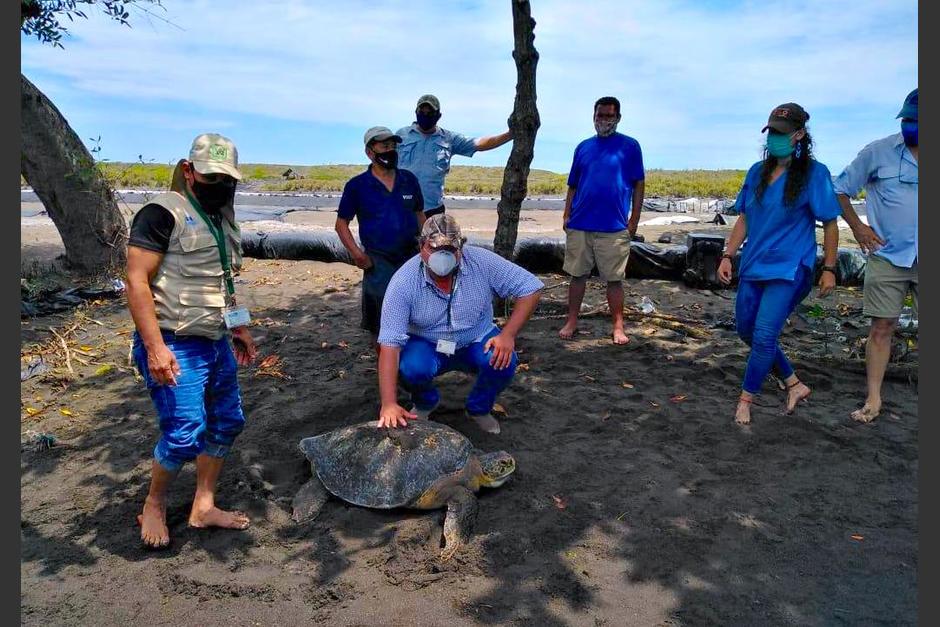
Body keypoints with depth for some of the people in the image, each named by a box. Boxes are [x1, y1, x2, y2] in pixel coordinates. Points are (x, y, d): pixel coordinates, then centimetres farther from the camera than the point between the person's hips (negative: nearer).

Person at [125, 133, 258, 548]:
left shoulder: (221, 217, 14)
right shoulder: (164, 213, -11)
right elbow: (137, 282, -16)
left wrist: (238, 327, 21)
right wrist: (155, 347, -22)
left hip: (216, 343, 9)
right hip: (174, 346, -9)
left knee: (227, 422, 12)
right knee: (185, 433, -10)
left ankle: (203, 508, 26)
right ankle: (153, 507, 17)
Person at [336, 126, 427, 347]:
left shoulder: (409, 179, 6)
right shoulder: (357, 185, -4)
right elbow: (341, 223, 0)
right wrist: (356, 253, -12)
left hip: (411, 256, 4)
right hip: (378, 261, -3)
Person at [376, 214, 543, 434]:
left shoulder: (483, 262, -21)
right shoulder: (403, 282, -25)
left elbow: (531, 288, -15)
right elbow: (390, 344, -29)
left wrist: (508, 335, -27)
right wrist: (389, 404, -38)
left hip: (476, 342, 1)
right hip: (427, 346, -1)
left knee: (503, 362, -29)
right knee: (410, 368, -32)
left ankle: (479, 408, 6)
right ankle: (425, 403, 7)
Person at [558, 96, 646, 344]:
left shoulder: (629, 146, 2)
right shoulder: (583, 147, 11)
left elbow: (638, 185, 1)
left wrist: (634, 220, -4)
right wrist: (566, 215, 5)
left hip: (614, 227, -3)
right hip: (579, 225, 3)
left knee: (614, 278, 3)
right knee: (578, 275, 9)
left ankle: (618, 327, 12)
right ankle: (571, 322, 19)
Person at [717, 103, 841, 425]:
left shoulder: (814, 173, -6)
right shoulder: (757, 171, 8)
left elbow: (830, 223, -2)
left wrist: (829, 269, -4)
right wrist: (728, 256, 6)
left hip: (789, 269, -6)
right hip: (753, 266, 7)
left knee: (764, 335, -13)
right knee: (747, 331, 12)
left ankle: (745, 400, 5)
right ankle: (795, 385, 30)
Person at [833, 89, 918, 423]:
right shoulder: (878, 151, -4)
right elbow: (841, 189, 5)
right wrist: (857, 227, -3)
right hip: (887, 256, -2)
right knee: (882, 327, 2)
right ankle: (873, 400, 11)